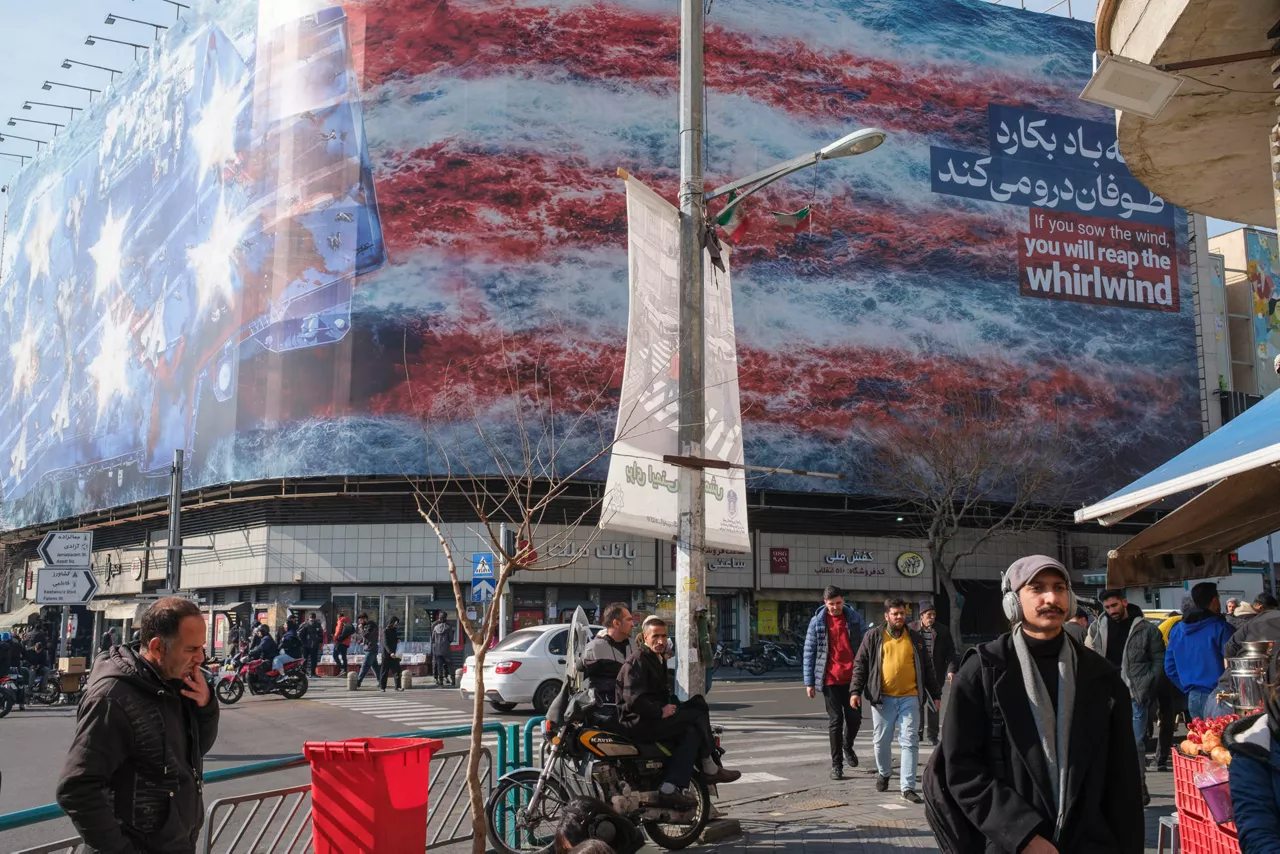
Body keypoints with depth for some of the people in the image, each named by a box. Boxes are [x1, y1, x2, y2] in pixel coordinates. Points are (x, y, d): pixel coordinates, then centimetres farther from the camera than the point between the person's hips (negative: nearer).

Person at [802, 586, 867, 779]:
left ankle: (847, 746, 34)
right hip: (830, 680, -1)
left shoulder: (855, 618, 3)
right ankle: (836, 764, 12)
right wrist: (809, 682, 0)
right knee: (835, 721, 2)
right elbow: (809, 653, 3)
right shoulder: (817, 622, 0)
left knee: (855, 718, 3)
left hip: (852, 678, 1)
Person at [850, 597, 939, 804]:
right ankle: (883, 773, 35)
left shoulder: (915, 640, 11)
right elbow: (860, 665, 3)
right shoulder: (873, 638, 5)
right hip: (882, 699, -1)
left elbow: (926, 669, 17)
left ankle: (908, 787, -3)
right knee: (881, 741, 8)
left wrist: (934, 694, 15)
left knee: (910, 742, -5)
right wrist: (855, 690, -6)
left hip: (909, 698, 1)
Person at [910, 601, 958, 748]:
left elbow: (950, 652, 3)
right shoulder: (911, 629, 1)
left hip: (935, 674, 0)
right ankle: (918, 732, 17)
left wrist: (951, 670, -9)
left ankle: (932, 735, 13)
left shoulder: (943, 631, 3)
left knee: (934, 704, 4)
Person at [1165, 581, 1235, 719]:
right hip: (1215, 698, -6)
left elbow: (1170, 668, 11)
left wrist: (1189, 689, 16)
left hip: (1193, 698, 6)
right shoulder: (1220, 627, -10)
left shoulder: (1177, 630, 9)